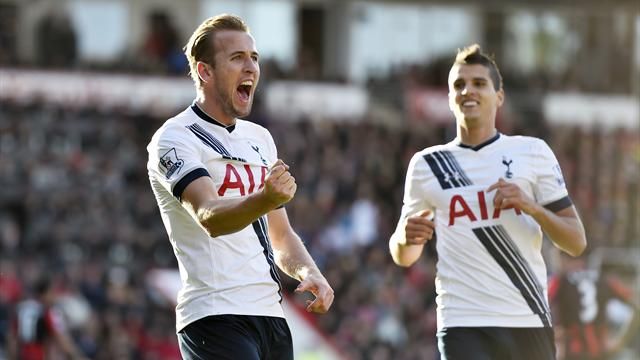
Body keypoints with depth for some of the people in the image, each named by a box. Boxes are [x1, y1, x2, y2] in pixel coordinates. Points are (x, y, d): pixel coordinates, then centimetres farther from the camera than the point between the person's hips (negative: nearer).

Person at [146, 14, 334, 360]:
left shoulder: (260, 139, 20)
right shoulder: (174, 139, -7)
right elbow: (211, 219, -24)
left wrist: (310, 273, 5)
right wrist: (264, 199, -43)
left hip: (271, 314, 8)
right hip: (216, 316, -8)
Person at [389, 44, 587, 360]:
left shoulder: (533, 152, 7)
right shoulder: (426, 165, 9)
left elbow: (576, 242, 5)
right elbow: (403, 257, 16)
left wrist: (531, 206, -13)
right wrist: (405, 237, -8)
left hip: (530, 323, 1)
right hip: (464, 326, -1)